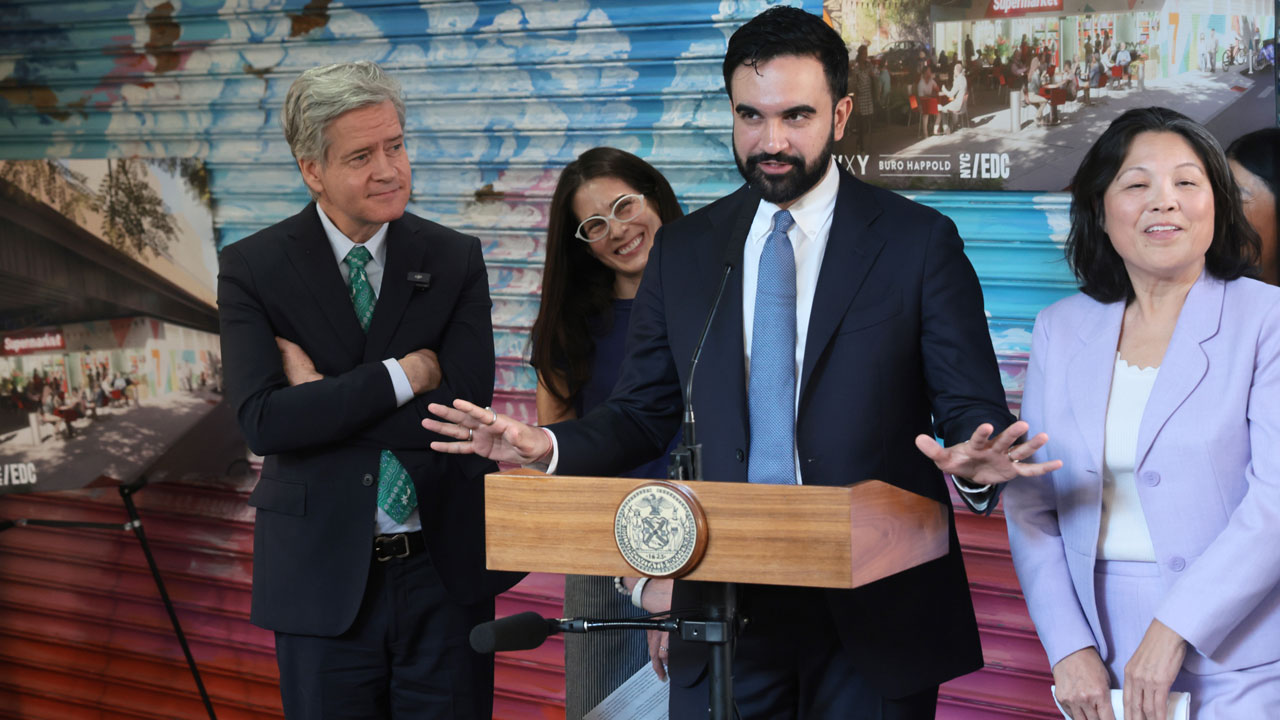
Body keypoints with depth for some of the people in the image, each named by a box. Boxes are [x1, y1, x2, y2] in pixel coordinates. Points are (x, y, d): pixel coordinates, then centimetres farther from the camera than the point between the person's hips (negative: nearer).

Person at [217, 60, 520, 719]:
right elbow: (264, 422, -17)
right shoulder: (253, 268, -3)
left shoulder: (455, 259, 1)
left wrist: (324, 397, -12)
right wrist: (406, 374, -17)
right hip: (322, 575, -1)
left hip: (445, 569, 1)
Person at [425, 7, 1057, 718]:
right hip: (727, 603, 3)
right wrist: (549, 445, -10)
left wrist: (977, 460, -27)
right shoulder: (683, 249, 7)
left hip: (875, 610, -2)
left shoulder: (919, 241, -2)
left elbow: (972, 407, -4)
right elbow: (643, 412, 9)